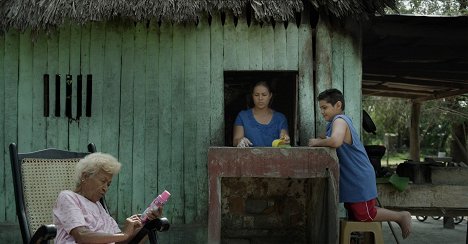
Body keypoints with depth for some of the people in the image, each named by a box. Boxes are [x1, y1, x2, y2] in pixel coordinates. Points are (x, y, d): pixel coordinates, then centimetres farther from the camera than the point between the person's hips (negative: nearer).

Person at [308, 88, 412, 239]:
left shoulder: (339, 120, -18)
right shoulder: (339, 121, 14)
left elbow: (335, 141, -37)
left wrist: (317, 142, -22)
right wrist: (321, 141, 0)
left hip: (359, 179, -10)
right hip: (351, 179, 10)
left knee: (364, 216, -2)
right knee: (353, 217, 13)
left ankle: (401, 216, 12)